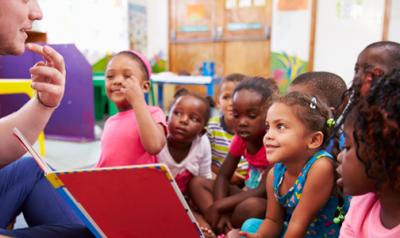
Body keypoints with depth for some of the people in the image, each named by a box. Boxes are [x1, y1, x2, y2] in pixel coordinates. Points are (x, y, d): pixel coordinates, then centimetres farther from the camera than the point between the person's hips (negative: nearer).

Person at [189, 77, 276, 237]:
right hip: (246, 195, 7)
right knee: (197, 183, -2)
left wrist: (217, 206, -25)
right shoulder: (241, 138, -1)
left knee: (251, 206, -41)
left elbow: (264, 191, -27)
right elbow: (223, 176, -1)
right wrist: (221, 211, -19)